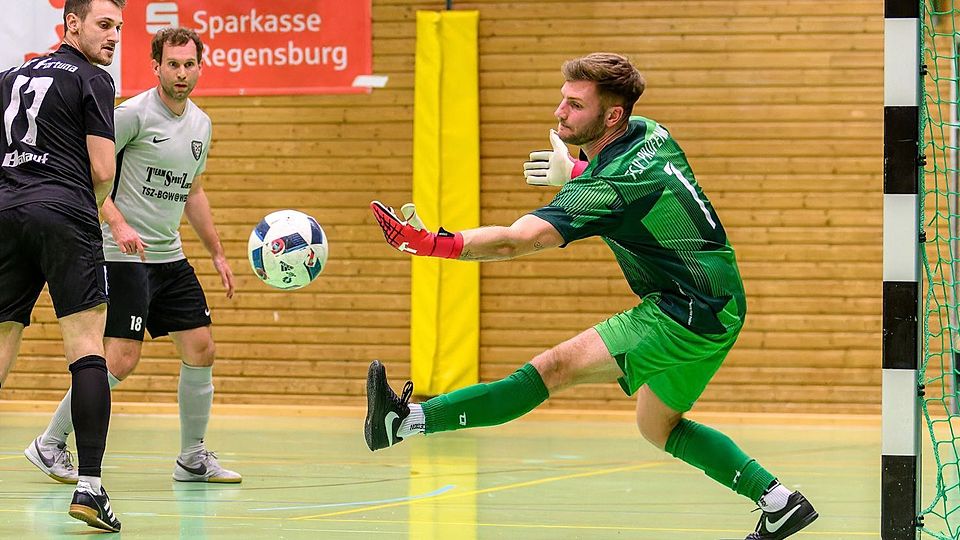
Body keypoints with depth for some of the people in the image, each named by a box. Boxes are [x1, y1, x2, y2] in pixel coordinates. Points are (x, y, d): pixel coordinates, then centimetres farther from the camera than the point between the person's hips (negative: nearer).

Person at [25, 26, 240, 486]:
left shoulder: (201, 124, 12)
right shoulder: (135, 113, -12)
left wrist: (217, 253, 23)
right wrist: (118, 224, -26)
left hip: (170, 256, 8)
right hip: (124, 255, -8)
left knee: (201, 349, 4)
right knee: (121, 360, -12)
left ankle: (193, 458, 17)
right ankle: (49, 445, 2)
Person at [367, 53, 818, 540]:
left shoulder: (608, 188, -23)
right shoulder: (649, 133, 3)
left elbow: (514, 241, -35)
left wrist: (434, 243, -42)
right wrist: (577, 171, 17)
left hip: (685, 316, -10)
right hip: (716, 309, 10)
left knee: (555, 367, -19)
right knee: (658, 427, 25)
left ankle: (408, 421, -28)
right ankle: (779, 501, 25)